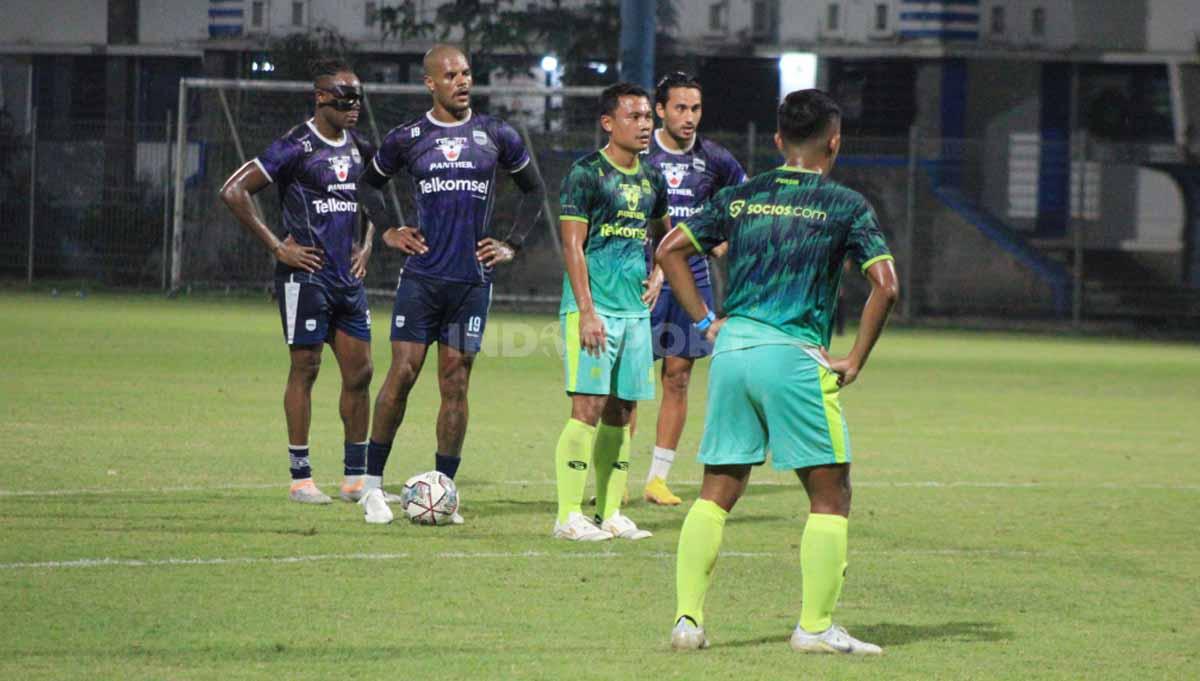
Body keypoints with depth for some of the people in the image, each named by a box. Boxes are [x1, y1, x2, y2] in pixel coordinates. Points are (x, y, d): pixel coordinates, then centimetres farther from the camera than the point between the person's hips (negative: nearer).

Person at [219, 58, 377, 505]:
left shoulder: (359, 150, 12)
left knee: (359, 371, 5)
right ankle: (300, 478, 2)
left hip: (348, 278, 7)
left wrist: (367, 245, 14)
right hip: (306, 276, -7)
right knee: (305, 368, -3)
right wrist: (275, 247, -11)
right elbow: (234, 191, -12)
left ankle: (356, 477, 12)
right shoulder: (296, 147, -10)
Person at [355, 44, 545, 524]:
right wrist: (386, 233, 6)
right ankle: (372, 485, 2)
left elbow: (533, 190, 19)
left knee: (455, 384, 2)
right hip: (421, 277, -1)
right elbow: (366, 187, 19)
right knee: (402, 375, -7)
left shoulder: (497, 137, 6)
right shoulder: (407, 138, 4)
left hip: (473, 279, 1)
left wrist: (512, 245, 11)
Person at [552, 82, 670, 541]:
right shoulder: (587, 173, -7)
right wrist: (586, 311, -17)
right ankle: (568, 516, -8)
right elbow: (572, 245, -11)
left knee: (621, 412, 8)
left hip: (635, 309, 7)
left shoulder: (651, 180, 14)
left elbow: (664, 236, 32)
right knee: (588, 408, -10)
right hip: (593, 308, -7)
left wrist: (657, 275, 14)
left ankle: (610, 513, 13)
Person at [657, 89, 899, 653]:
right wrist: (855, 361, -2)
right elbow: (885, 284, -9)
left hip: (731, 348, 5)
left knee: (716, 494, 10)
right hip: (793, 354, -5)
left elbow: (669, 251, 14)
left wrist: (706, 321, 15)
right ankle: (815, 626, 2)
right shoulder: (844, 205, 0)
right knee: (829, 496, 5)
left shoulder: (739, 198, 13)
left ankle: (688, 618, 4)